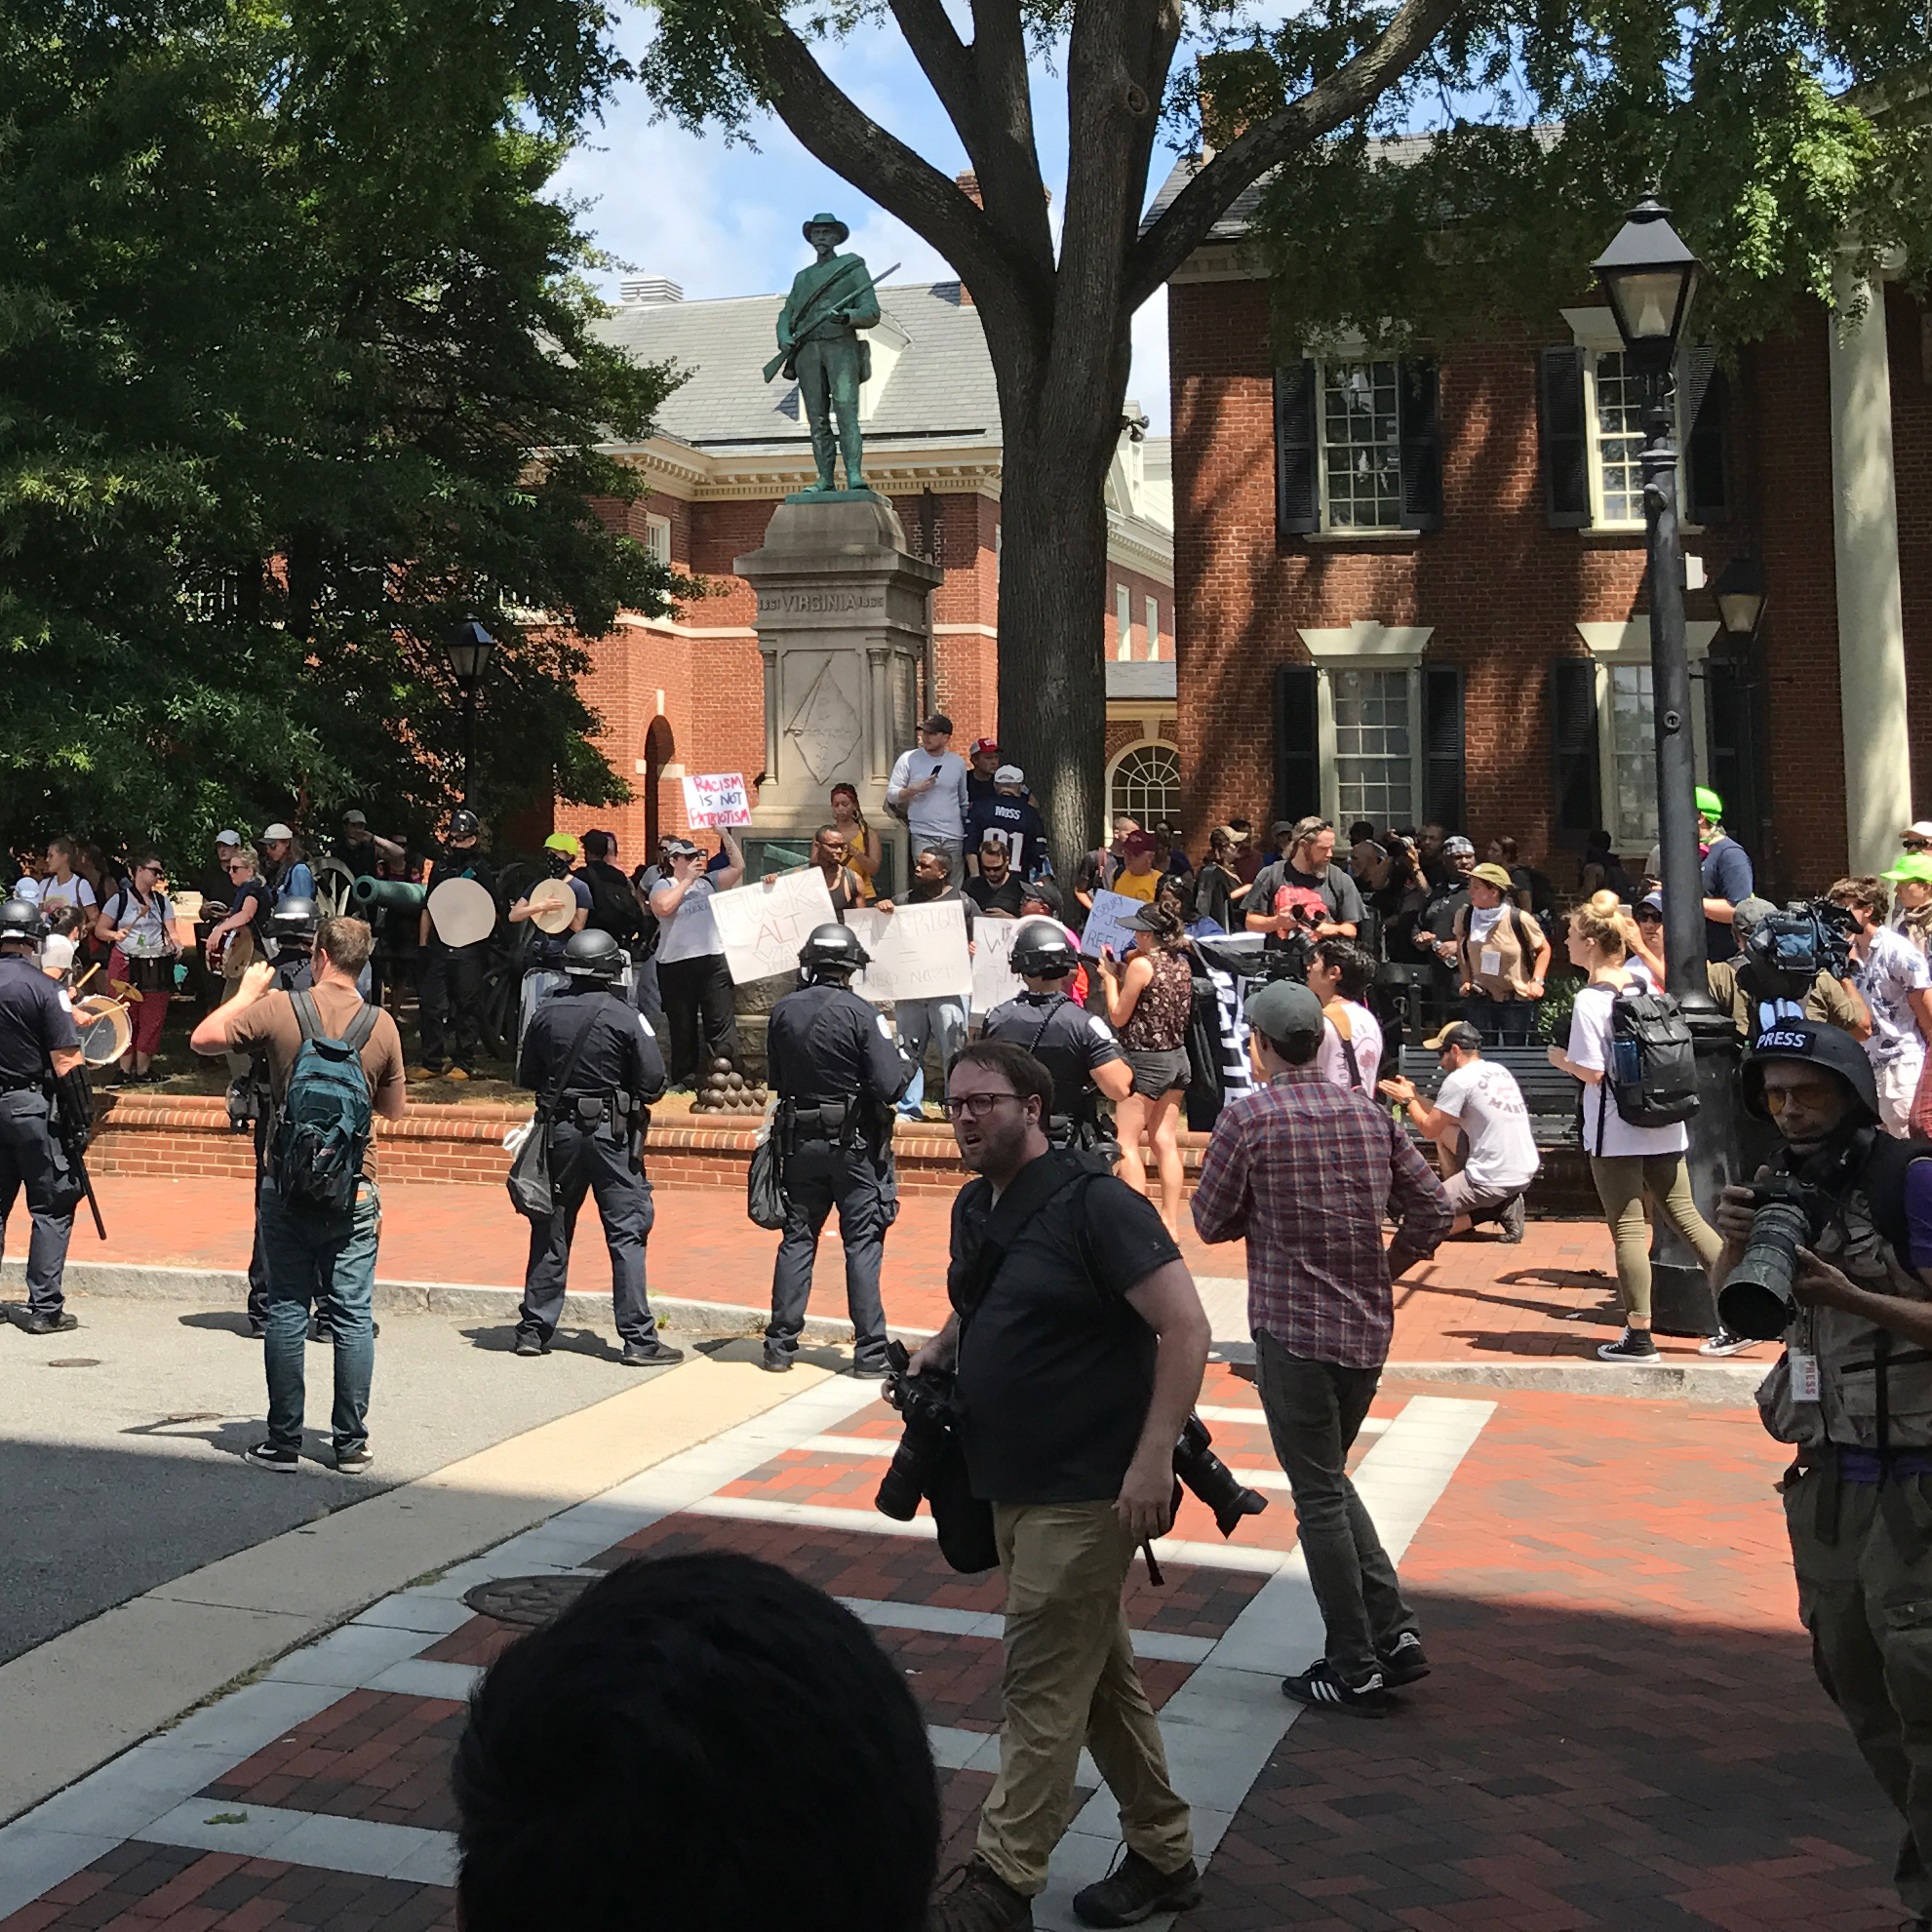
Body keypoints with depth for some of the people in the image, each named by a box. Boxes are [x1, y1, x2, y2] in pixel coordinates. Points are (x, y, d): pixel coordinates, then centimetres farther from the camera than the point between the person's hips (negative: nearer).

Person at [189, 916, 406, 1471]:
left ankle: (284, 1442, 9)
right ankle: (351, 1442, 9)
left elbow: (203, 1039, 3)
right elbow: (395, 1109, 9)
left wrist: (246, 992, 14)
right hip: (352, 1193, 1)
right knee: (353, 1316, 6)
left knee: (287, 1312, 6)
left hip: (286, 1188, -1)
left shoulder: (277, 1009, -7)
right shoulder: (382, 1025, -1)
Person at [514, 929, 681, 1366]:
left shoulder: (547, 1015, 1)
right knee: (627, 1234, -1)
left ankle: (533, 1330, 17)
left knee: (550, 1232, 12)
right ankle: (638, 1339, -2)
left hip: (559, 1131, 4)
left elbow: (526, 1077, 10)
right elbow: (654, 1084, -10)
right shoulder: (625, 1018, -10)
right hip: (611, 1134, -4)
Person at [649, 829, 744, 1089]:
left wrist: (726, 836, 7)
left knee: (722, 1024, -7)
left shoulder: (709, 881, 15)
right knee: (682, 1028, 7)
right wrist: (687, 879, -9)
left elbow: (738, 867, 11)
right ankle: (684, 1082, 16)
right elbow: (663, 907, -16)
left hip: (714, 962, 2)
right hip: (676, 966, -2)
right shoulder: (663, 886, 4)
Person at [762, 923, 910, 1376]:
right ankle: (869, 1351, 3)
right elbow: (889, 1086, -18)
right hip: (854, 1145, -4)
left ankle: (780, 1345, 14)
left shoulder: (783, 1012, -1)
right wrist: (906, 1065, 3)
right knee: (863, 1244, 2)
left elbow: (775, 1079, 10)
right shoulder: (861, 1013, -14)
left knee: (797, 1239, 11)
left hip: (799, 1141, 4)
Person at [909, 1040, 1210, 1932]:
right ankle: (1163, 1855, 30)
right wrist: (935, 1353, 5)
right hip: (1014, 1486, 9)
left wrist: (1153, 1459, -24)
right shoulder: (974, 1208, 9)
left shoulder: (1093, 1204, -16)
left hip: (1084, 1493, -9)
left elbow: (1185, 1328, -19)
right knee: (1100, 1675, 17)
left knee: (1040, 1688, -3)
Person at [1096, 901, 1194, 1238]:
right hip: (1177, 1058, 8)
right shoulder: (1182, 963, 6)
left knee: (1127, 1144, -2)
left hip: (1145, 1061, -8)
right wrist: (1123, 972, 16)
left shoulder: (1141, 964, -15)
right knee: (1164, 1142, 11)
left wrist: (1110, 977, 3)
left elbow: (1118, 1017, -9)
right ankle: (1170, 1222, 12)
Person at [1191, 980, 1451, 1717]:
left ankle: (1355, 1669, 10)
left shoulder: (1247, 1117, -11)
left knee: (1319, 1497, 4)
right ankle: (1394, 1633, 14)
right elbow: (1432, 1205, 6)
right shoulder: (1369, 1113, 4)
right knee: (1330, 1479, 21)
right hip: (1368, 1327, 6)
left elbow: (1210, 1221, -3)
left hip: (1291, 1326, -6)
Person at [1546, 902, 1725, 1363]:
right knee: (1684, 1215, 13)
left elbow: (1594, 1072, -17)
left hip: (1616, 1132, -7)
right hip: (1664, 1128, 7)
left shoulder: (1589, 1000, -14)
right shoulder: (1642, 986, 8)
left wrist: (1563, 1061, 1)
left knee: (1628, 1229, 0)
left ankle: (1639, 1336, 4)